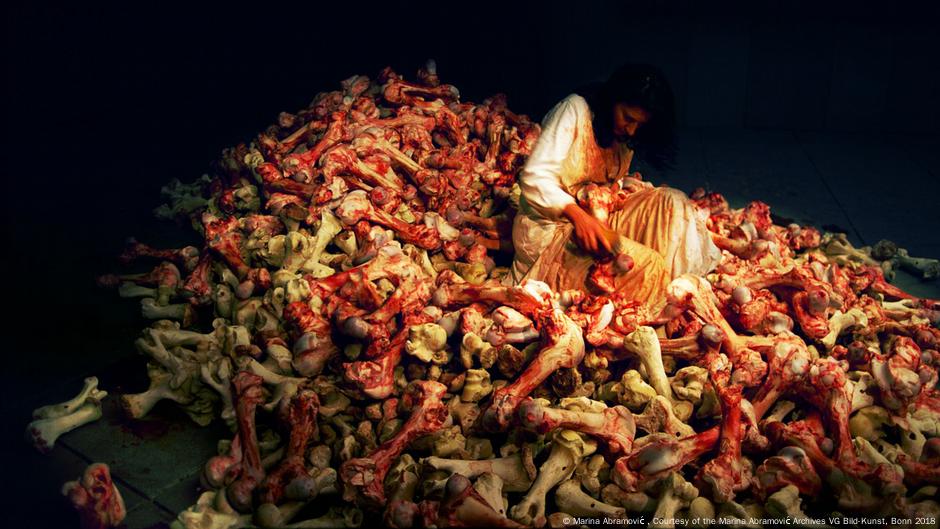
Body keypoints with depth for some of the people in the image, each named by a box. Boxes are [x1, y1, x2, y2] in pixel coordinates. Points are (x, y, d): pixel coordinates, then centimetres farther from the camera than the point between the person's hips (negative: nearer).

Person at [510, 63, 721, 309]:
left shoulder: (624, 138, 10)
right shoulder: (575, 110, -12)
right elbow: (533, 179, -21)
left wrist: (629, 186, -9)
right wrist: (577, 215, -34)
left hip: (592, 219, 8)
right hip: (549, 228, -7)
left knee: (670, 201, -12)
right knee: (646, 264, -27)